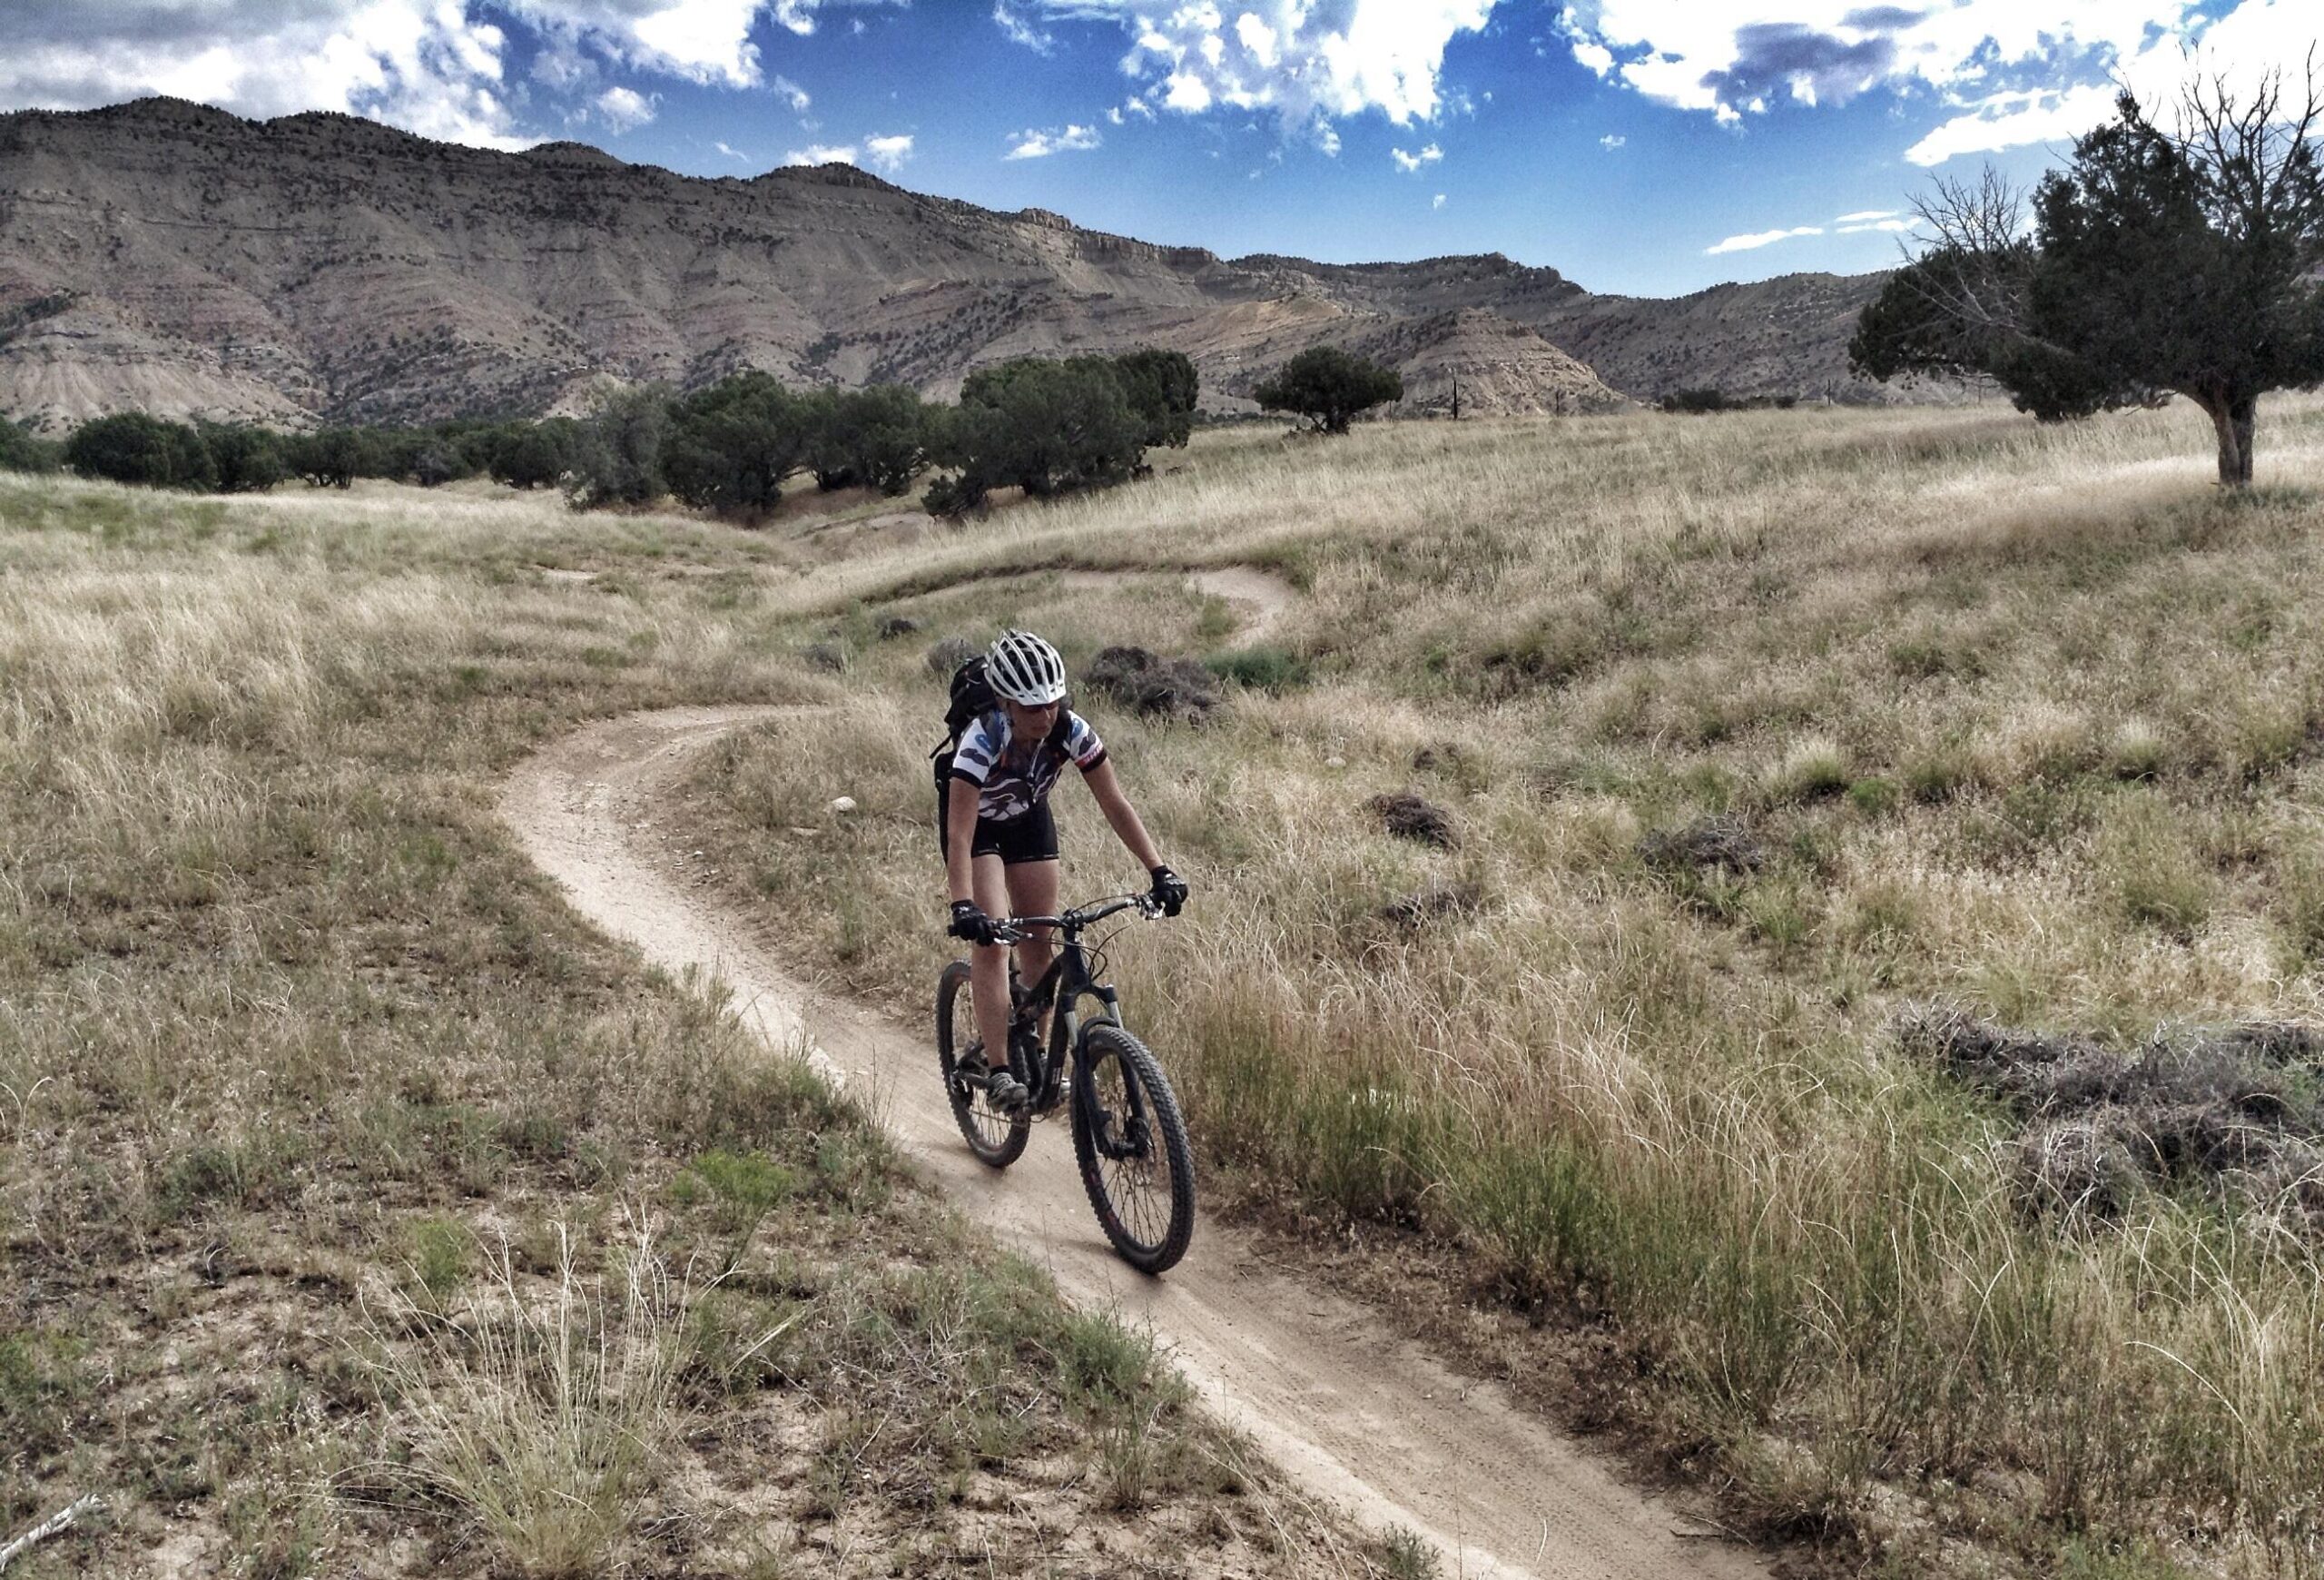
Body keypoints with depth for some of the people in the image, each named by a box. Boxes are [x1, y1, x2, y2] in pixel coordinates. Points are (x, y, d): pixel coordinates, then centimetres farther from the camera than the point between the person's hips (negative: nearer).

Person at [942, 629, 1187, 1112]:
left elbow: (1115, 804, -23)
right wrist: (963, 906, -54)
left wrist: (1160, 872, -29)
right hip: (977, 824, -4)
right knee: (991, 937, -18)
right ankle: (998, 1073, -19)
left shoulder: (1071, 731, -27)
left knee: (1039, 942, 2)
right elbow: (959, 835, -42)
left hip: (1028, 819, 4)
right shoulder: (982, 741, -37)